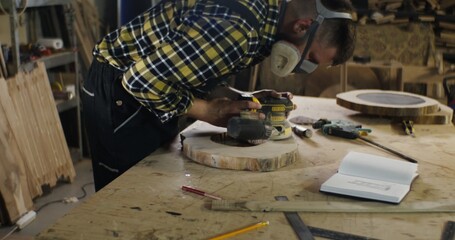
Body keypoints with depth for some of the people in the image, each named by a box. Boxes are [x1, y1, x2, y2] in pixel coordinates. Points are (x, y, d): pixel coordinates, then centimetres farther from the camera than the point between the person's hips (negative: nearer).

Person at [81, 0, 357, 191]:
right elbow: (142, 80, -29)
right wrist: (209, 111, -18)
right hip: (121, 90, -9)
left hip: (148, 85, 9)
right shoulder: (235, 27, -33)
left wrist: (242, 99, -6)